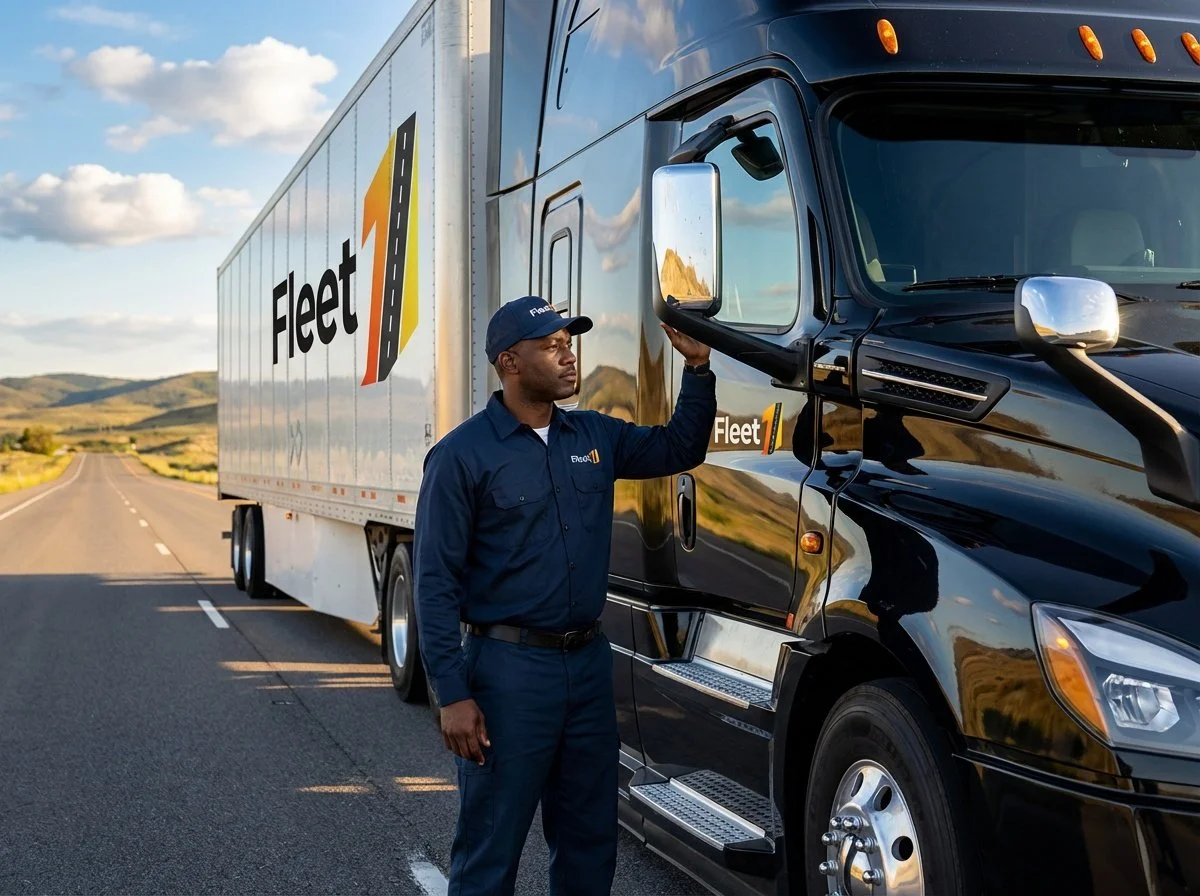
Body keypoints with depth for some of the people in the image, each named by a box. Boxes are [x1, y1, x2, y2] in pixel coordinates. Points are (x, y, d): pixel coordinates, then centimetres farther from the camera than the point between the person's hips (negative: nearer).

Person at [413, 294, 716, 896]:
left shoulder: (595, 437, 9)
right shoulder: (463, 455, -10)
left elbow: (679, 448, 22)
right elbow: (436, 581, -11)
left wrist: (697, 366, 6)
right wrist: (452, 695, -16)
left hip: (589, 662, 6)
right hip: (509, 667, -6)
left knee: (589, 844, 16)